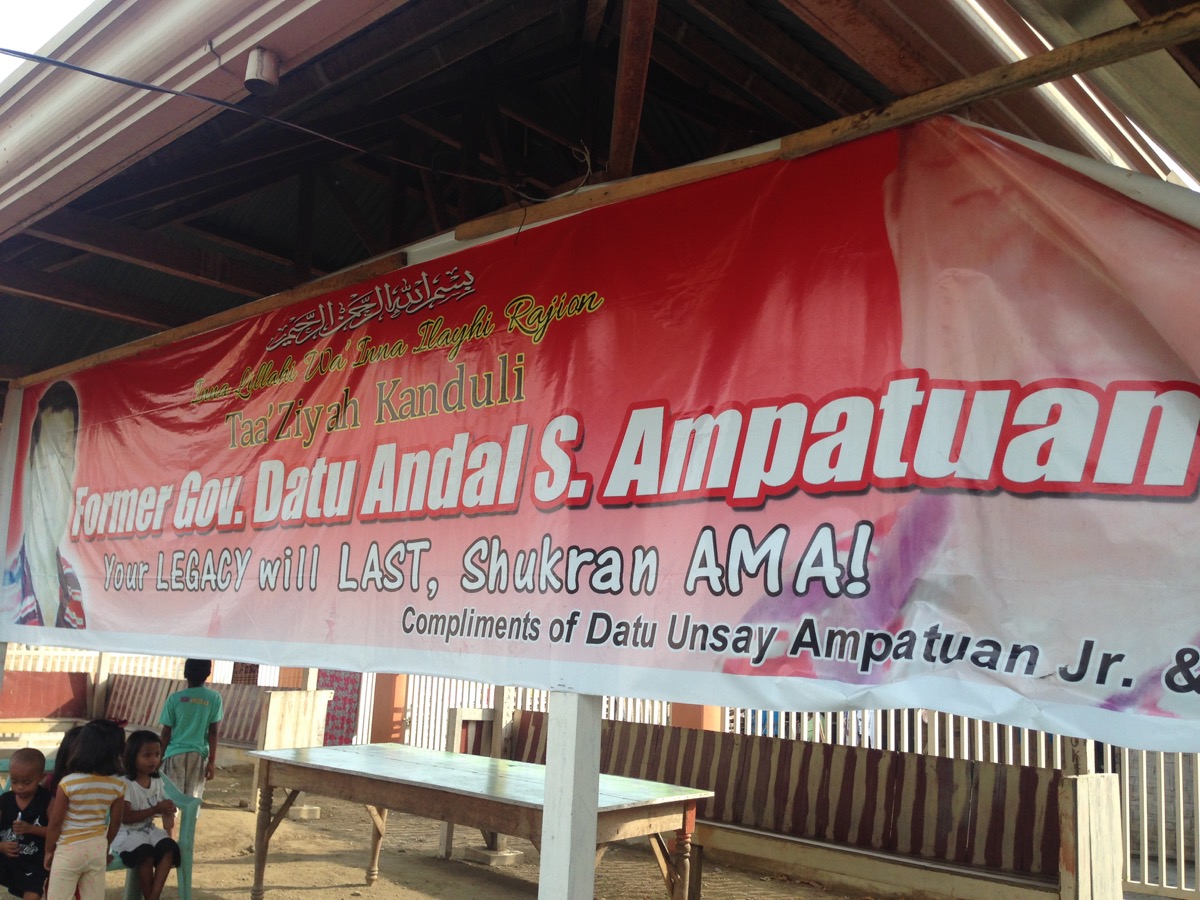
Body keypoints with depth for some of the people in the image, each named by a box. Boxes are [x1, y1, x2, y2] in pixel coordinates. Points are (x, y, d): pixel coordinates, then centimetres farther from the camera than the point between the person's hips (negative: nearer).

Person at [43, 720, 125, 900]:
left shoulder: (68, 783, -18)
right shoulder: (118, 785, -8)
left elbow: (55, 823, -10)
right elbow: (115, 823, 3)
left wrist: (49, 850, 6)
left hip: (69, 850, -3)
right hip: (98, 848, 3)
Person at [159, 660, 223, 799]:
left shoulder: (175, 698, -3)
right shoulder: (214, 698, -3)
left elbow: (166, 733, -1)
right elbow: (213, 732, -3)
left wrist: (160, 757, 10)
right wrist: (212, 761, 0)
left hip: (175, 753, 0)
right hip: (198, 754, 1)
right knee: (192, 799, 5)